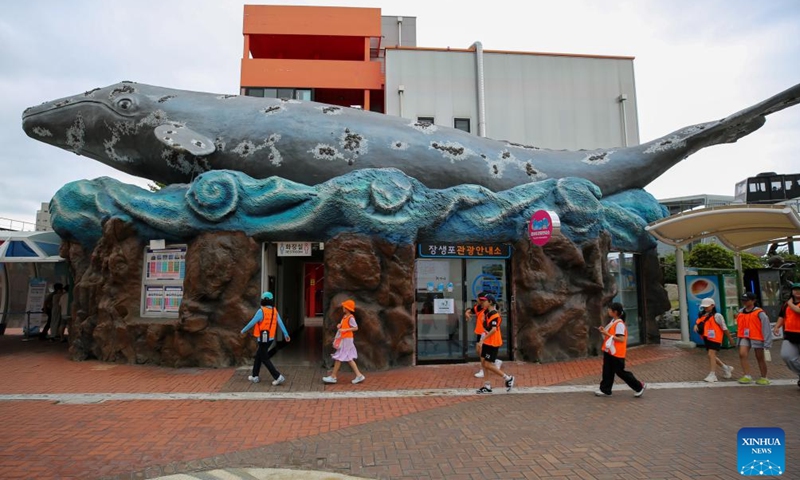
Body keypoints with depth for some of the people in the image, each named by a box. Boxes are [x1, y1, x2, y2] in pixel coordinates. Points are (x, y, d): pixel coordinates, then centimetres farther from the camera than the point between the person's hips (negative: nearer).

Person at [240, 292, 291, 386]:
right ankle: (255, 376, 28)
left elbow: (252, 323, -12)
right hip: (270, 338, 8)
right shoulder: (274, 310, 3)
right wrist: (286, 334, -5)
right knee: (258, 356, 22)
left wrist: (243, 330, 6)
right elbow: (280, 323, -2)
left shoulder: (261, 311, -19)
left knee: (265, 359, -1)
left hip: (263, 339, -8)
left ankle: (278, 377, -9)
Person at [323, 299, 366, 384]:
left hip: (346, 340, -10)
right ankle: (359, 375, 14)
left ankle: (333, 377, 7)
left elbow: (355, 328, -20)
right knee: (348, 358, 11)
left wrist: (344, 330, -25)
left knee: (338, 358, -2)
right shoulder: (345, 316, 10)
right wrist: (339, 325, 1)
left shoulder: (351, 318, -17)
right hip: (344, 339, 10)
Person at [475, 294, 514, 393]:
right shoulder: (486, 312, 7)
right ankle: (487, 386, 17)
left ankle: (508, 378, 11)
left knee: (488, 365, -4)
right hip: (486, 342, 9)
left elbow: (493, 330, -32)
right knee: (483, 363, 9)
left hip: (493, 343, -9)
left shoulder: (494, 315, -20)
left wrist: (482, 340, -33)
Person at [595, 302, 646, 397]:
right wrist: (604, 331, 1)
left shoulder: (619, 324, -19)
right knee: (607, 371, 10)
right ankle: (605, 390, 17)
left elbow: (621, 339, -24)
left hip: (617, 353, -9)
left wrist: (607, 334, -25)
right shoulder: (613, 321, 10)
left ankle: (639, 386, 17)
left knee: (620, 372, 2)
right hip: (609, 351, 9)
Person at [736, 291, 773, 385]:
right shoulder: (740, 312, 7)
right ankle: (747, 376, -9)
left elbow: (765, 326, -10)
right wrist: (738, 336, 19)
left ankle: (764, 378, 25)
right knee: (742, 354, -14)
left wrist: (767, 341, -13)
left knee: (760, 357, 10)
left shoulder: (759, 313, -10)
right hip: (744, 337, 4)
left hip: (757, 338, -4)